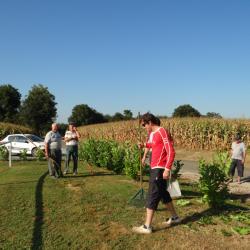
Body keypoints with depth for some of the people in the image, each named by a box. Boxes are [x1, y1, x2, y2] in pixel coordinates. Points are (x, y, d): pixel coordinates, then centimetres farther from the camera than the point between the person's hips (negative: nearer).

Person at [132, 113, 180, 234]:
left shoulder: (162, 131, -15)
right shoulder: (154, 133, 11)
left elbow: (171, 152, -19)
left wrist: (167, 169, -23)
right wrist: (145, 145, 15)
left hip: (159, 169, -10)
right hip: (155, 168, 10)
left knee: (152, 196, -5)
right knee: (162, 193, 20)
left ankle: (147, 226, 2)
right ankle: (174, 217, 35)